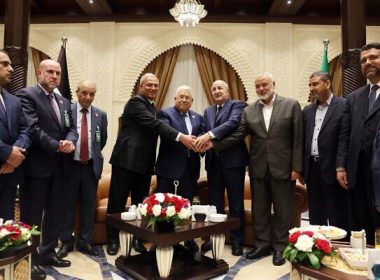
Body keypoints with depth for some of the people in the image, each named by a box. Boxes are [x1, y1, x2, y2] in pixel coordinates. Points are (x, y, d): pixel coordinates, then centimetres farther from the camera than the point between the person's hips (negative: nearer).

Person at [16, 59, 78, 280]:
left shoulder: (65, 102, 16)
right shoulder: (27, 95, -6)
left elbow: (72, 128, 12)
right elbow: (32, 128, -17)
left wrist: (70, 142, -10)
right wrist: (56, 146, -16)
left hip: (60, 166, 7)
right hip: (37, 165, -7)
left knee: (55, 213, 15)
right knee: (32, 215, 5)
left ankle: (48, 253, 30)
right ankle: (29, 260, 19)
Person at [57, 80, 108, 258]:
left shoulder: (101, 115, 3)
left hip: (91, 166, 2)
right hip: (70, 166, -2)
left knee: (89, 205, 9)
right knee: (68, 205, 9)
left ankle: (85, 241, 23)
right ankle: (66, 241, 24)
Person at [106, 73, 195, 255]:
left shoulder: (152, 107, 17)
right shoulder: (135, 102, -9)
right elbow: (154, 124, -23)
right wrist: (180, 137, -29)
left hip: (144, 163, 8)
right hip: (127, 160, -7)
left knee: (140, 203, 12)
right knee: (117, 202, 5)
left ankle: (137, 238, 25)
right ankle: (113, 240, 20)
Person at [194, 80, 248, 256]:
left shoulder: (237, 105, -1)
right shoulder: (208, 111, 19)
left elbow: (233, 123, -19)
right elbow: (204, 131, 11)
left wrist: (210, 135, -29)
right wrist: (202, 140, -13)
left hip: (232, 160, -5)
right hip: (213, 161, 5)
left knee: (235, 203, 5)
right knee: (215, 203, 12)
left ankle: (237, 240, 19)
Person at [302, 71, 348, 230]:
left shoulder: (344, 106, -5)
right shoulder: (307, 111, 12)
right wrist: (302, 168, 10)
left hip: (332, 169, -5)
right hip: (312, 168, 6)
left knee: (337, 217, 6)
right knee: (315, 216, 16)